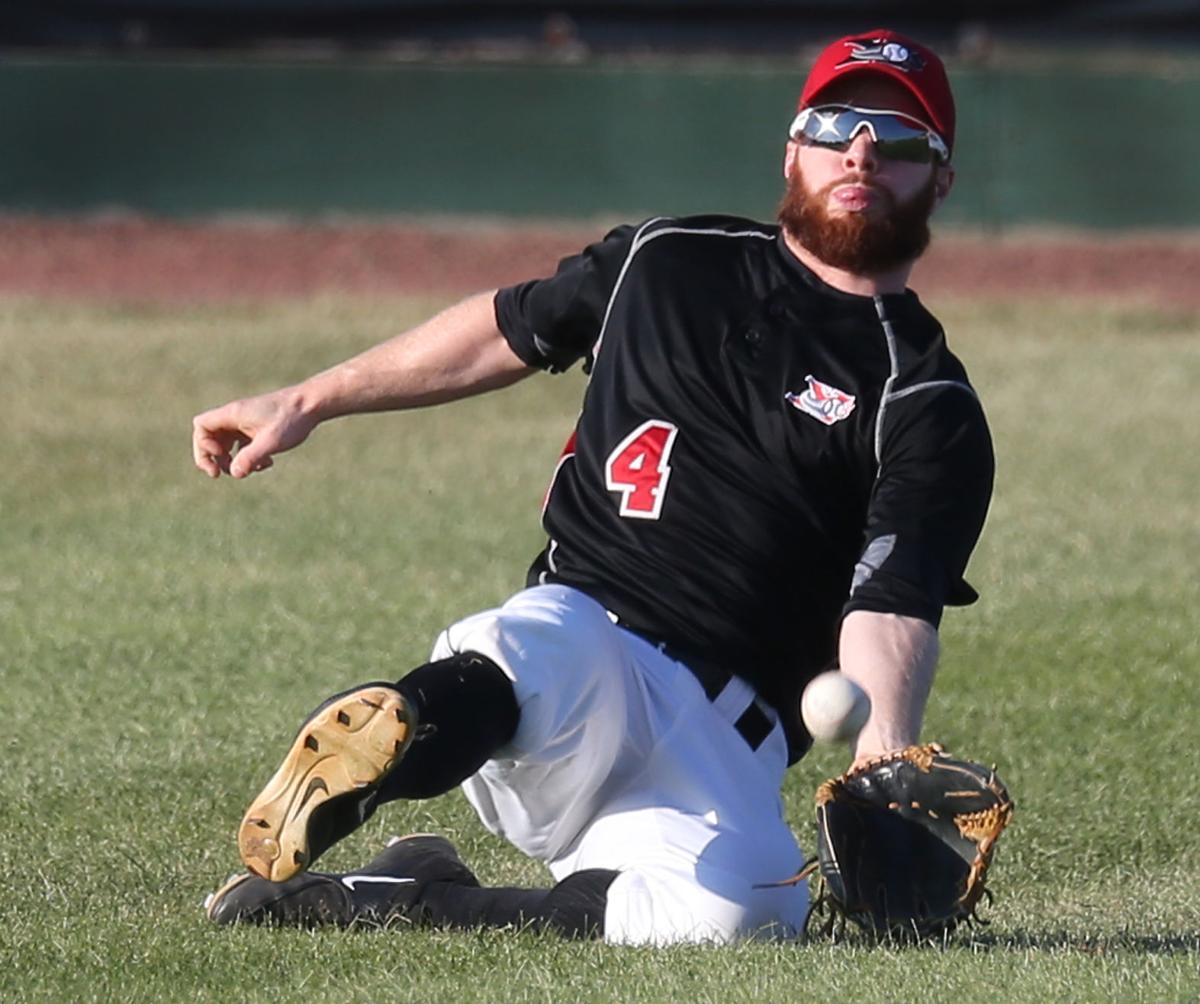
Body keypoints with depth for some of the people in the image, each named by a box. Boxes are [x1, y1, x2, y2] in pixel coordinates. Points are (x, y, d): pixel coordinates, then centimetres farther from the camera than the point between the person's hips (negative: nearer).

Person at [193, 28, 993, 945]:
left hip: (719, 736, 1)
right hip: (577, 628, -1)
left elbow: (893, 611, -11)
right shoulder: (668, 262, 16)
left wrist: (883, 776, -30)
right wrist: (305, 405, 30)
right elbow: (503, 332, 31)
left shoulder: (929, 411, 4)